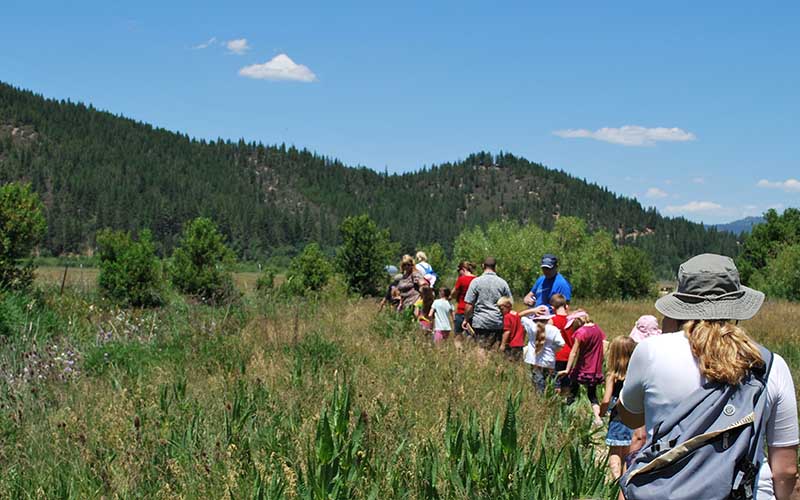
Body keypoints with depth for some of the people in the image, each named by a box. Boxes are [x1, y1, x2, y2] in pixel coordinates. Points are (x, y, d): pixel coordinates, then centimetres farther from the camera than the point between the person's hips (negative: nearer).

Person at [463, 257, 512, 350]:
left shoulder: (476, 281, -2)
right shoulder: (503, 283, 5)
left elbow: (469, 305, -5)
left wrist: (466, 320, 8)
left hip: (480, 322, -2)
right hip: (498, 323, 2)